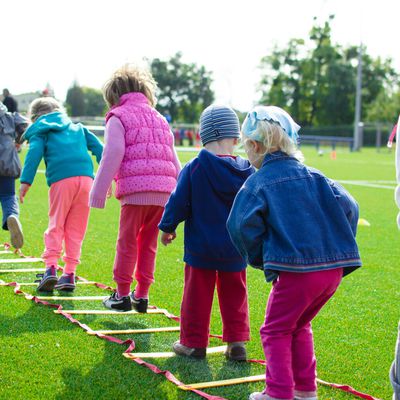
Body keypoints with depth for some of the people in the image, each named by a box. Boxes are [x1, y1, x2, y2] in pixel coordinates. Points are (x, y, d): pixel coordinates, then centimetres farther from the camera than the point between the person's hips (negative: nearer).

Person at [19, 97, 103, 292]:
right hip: (86, 177, 3)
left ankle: (51, 267, -10)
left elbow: (34, 153, -1)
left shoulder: (40, 131, 17)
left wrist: (25, 181, -8)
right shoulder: (77, 127, 30)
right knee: (76, 229, 9)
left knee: (55, 225, 5)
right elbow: (98, 147, 22)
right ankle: (69, 273, 7)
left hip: (61, 180, -3)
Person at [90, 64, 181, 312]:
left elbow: (113, 155, -6)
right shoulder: (160, 118, 24)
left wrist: (99, 192, -4)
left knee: (127, 242, 4)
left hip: (135, 189, -6)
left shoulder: (118, 117, 5)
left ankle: (122, 295, 10)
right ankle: (142, 295, 18)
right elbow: (174, 160, 22)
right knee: (148, 243, 14)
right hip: (164, 191, 6)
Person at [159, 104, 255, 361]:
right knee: (234, 294, 14)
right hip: (235, 249, 3)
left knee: (197, 294, 8)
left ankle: (194, 343, 16)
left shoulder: (194, 168, -14)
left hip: (200, 248, -3)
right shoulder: (247, 172, -4)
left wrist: (168, 227, 9)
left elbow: (179, 202, -7)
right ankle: (237, 343, 14)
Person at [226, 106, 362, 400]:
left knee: (276, 331, 11)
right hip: (334, 268, 6)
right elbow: (348, 207, 5)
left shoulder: (257, 183, -4)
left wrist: (259, 258, 2)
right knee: (300, 326, 24)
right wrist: (339, 248, 13)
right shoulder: (313, 176, 11)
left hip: (295, 270, -6)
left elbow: (242, 226, -15)